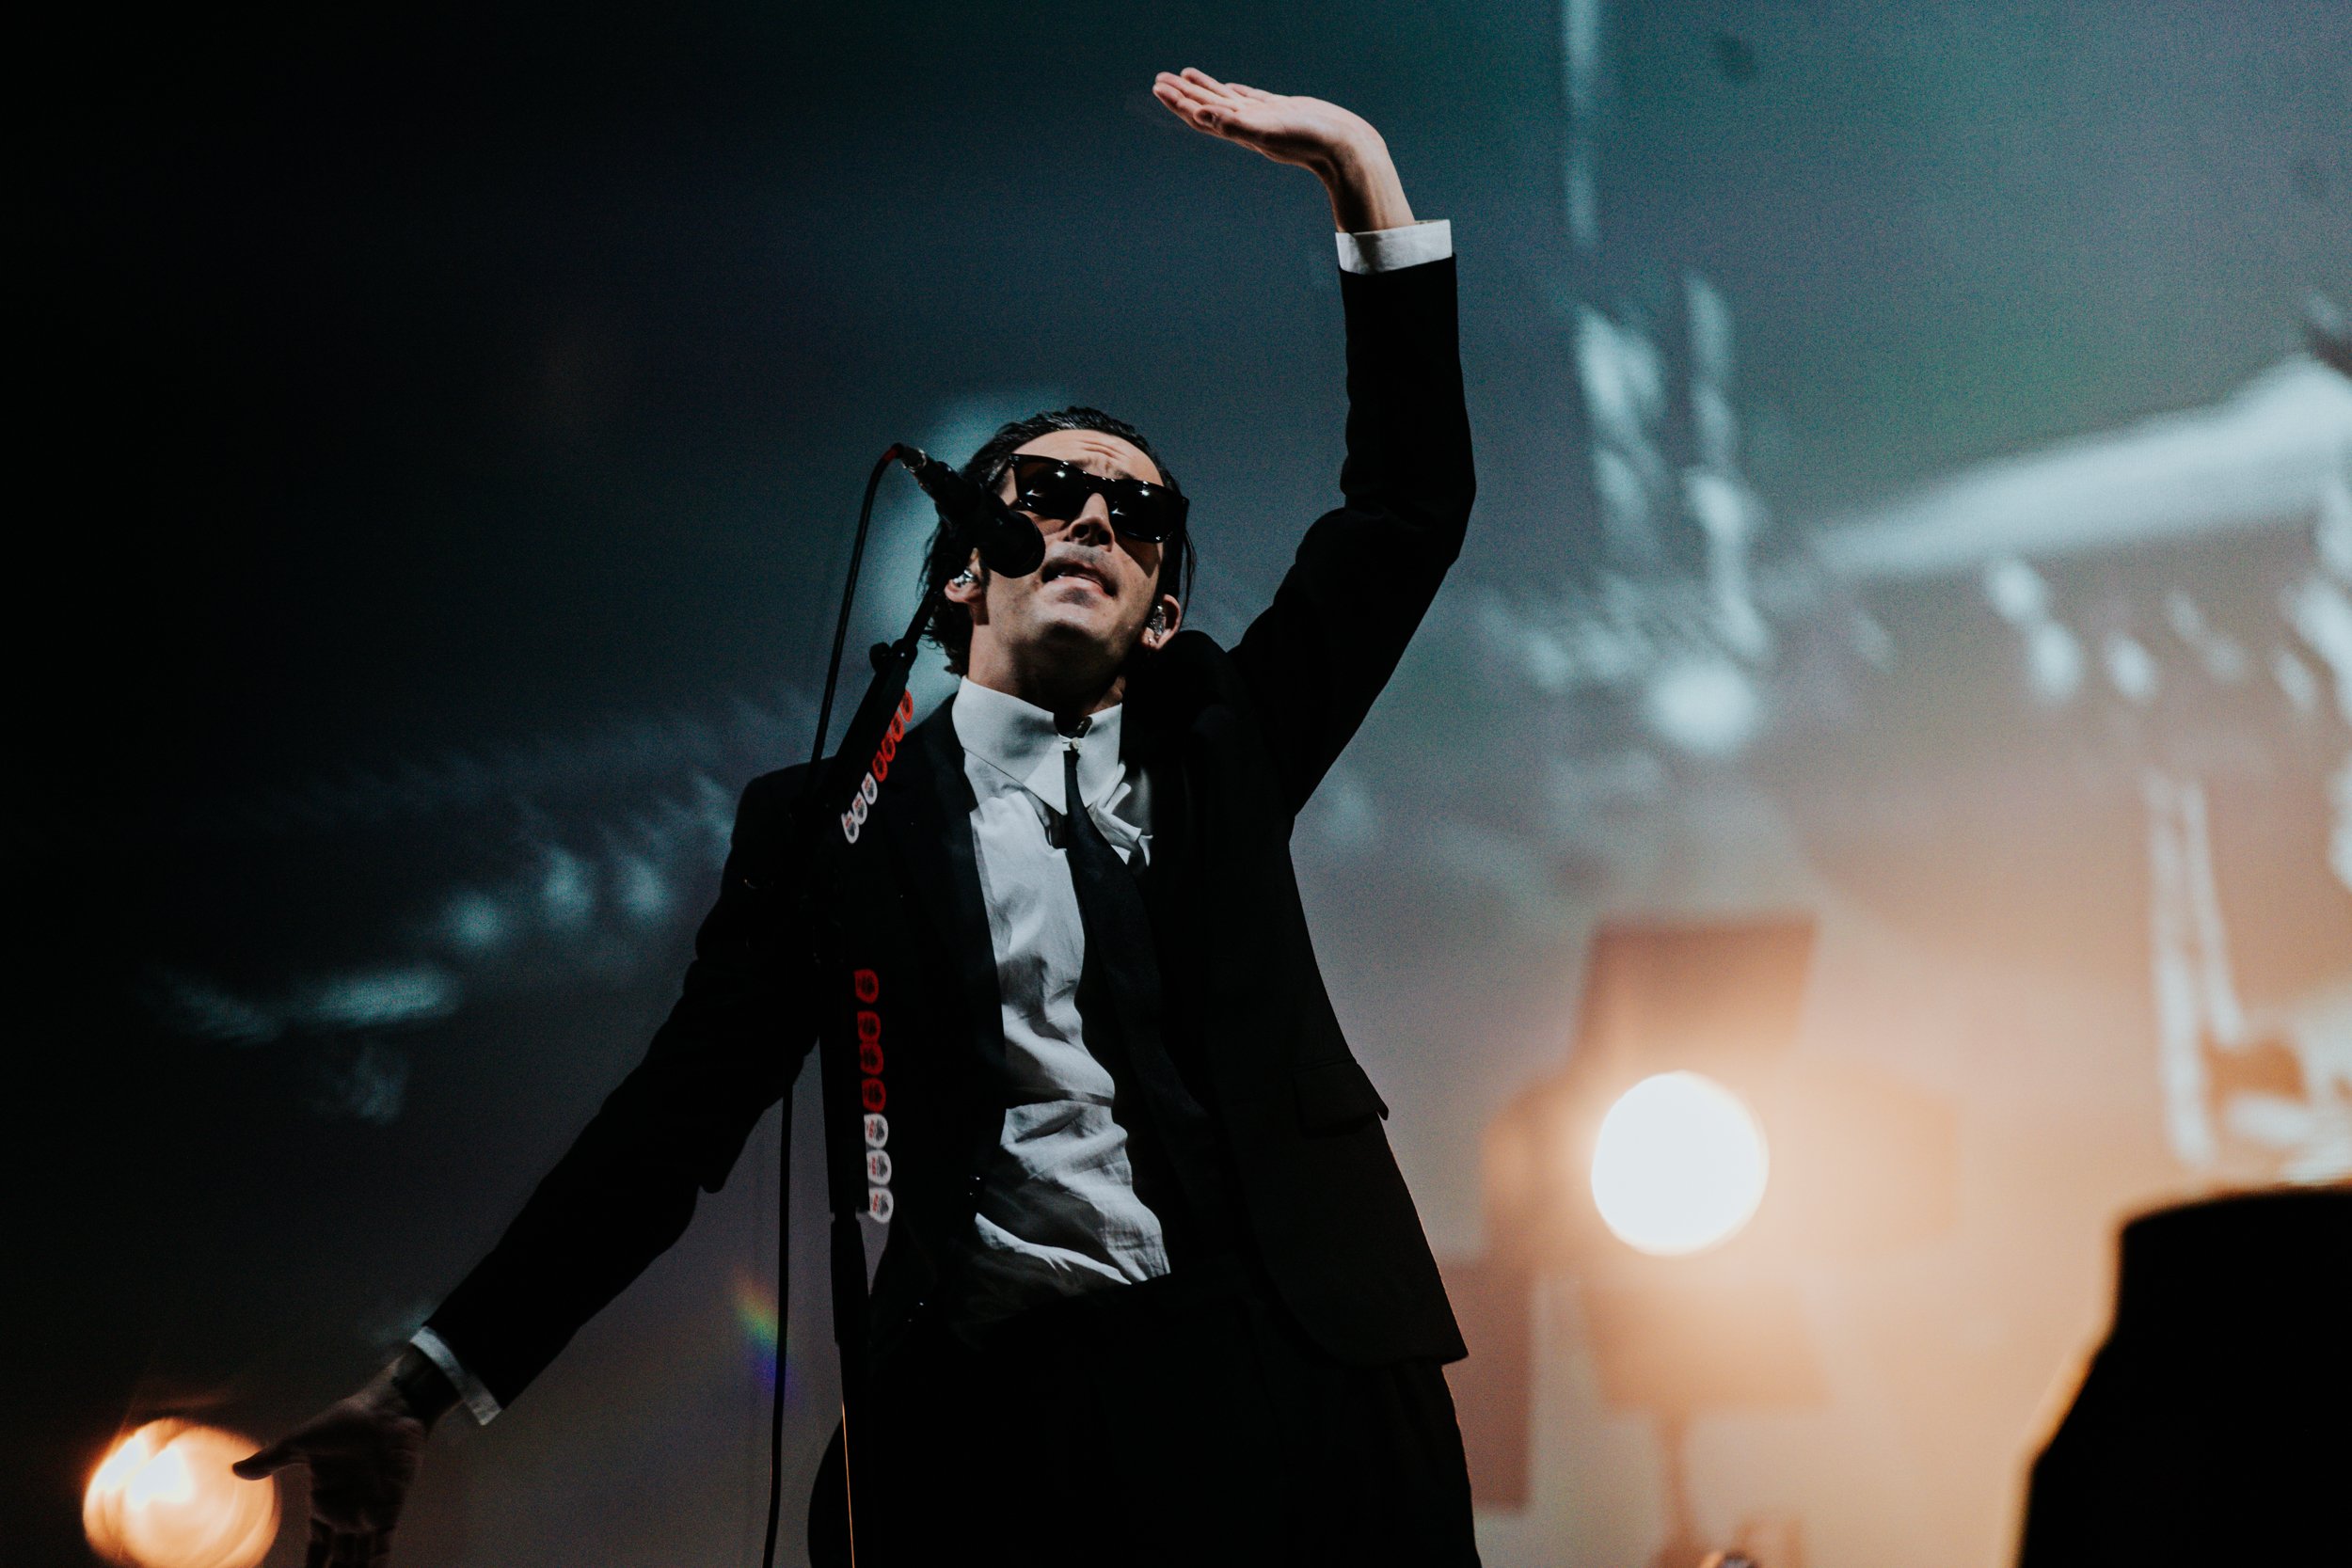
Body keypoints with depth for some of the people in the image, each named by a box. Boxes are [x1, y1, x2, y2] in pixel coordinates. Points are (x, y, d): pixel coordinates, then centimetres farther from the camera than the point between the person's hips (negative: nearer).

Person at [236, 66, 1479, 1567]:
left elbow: (1411, 510, 12)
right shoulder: (829, 821, 11)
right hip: (991, 1426, -2)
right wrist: (428, 1386, -1)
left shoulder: (1216, 747, 18)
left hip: (1276, 1392, 2)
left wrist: (1358, 164, 7)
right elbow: (680, 1113, 6)